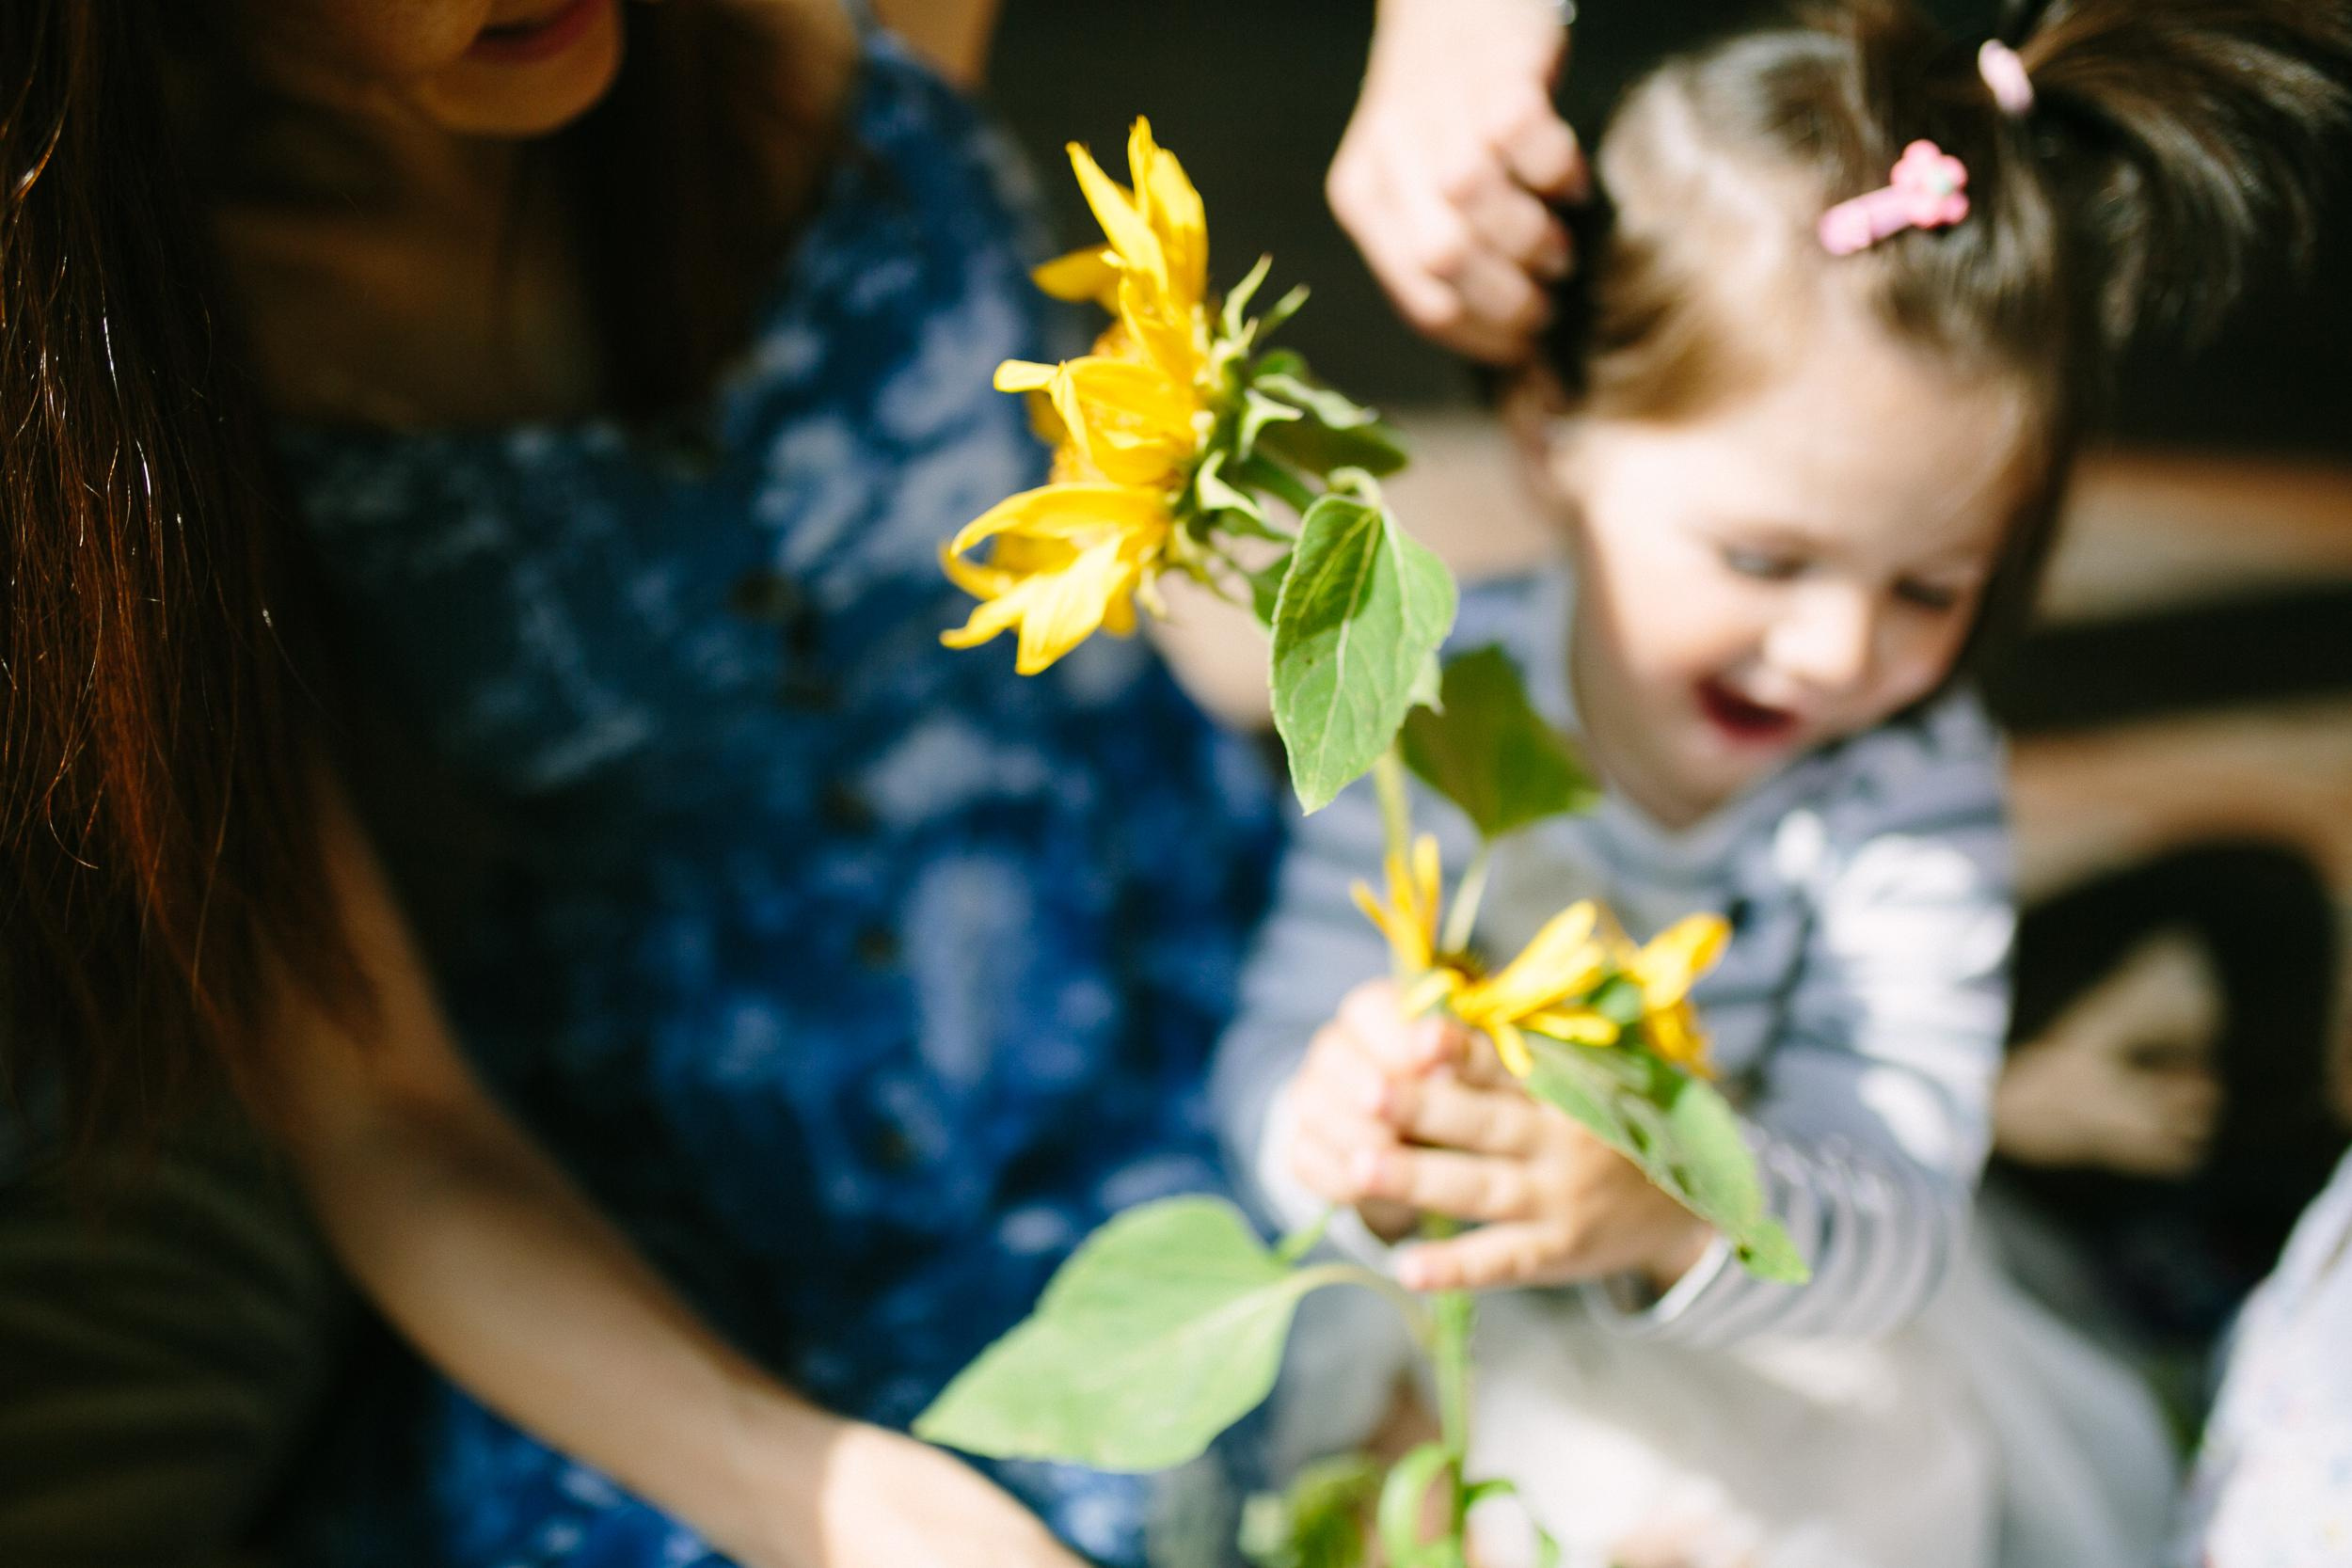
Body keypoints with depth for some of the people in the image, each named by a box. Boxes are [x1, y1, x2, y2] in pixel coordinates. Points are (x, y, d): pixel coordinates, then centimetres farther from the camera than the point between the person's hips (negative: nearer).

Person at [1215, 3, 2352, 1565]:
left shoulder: (1917, 779, -16)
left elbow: (1890, 1220, -24)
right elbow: (1274, 1061, -18)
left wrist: (1677, 1216, -45)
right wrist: (1338, 1130, -42)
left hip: (1782, 1363, 1)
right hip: (1448, 1321, 0)